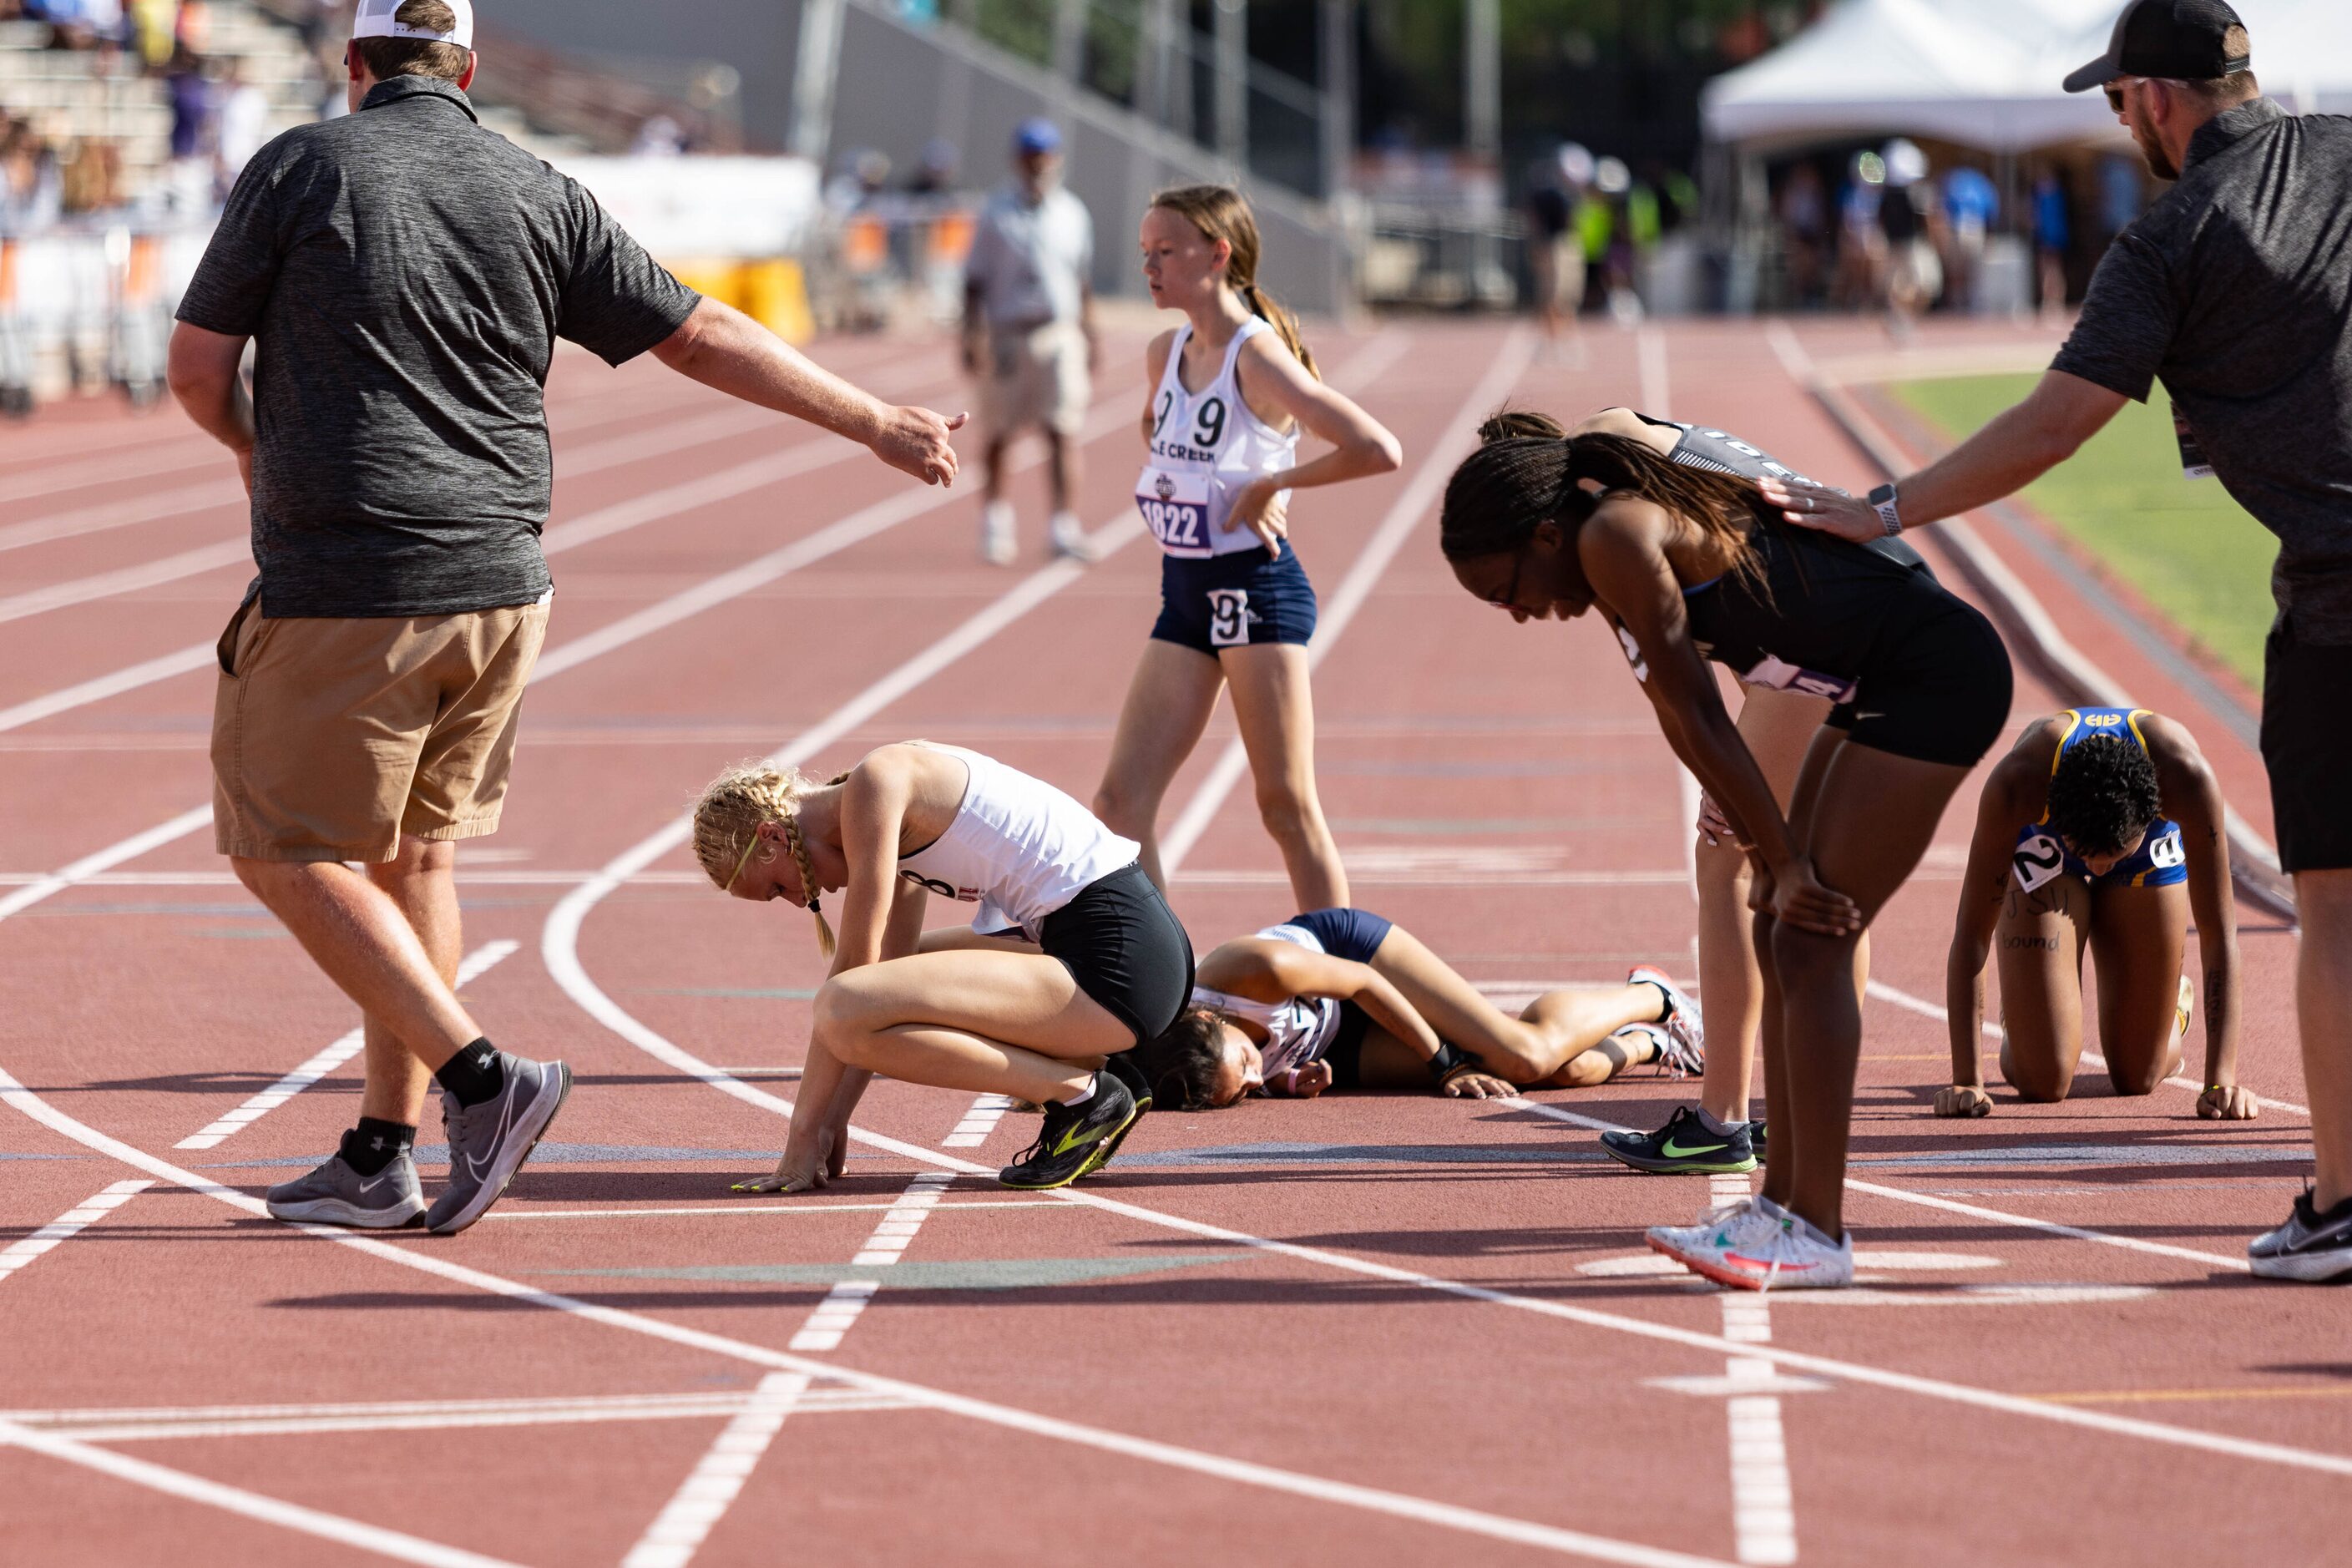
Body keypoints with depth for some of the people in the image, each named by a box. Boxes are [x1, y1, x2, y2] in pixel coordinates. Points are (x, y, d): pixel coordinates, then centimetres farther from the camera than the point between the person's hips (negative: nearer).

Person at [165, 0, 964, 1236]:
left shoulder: (297, 170, -5)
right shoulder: (540, 199, 5)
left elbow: (197, 368, -1)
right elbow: (704, 336, 8)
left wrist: (252, 445, 22)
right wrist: (874, 423, 18)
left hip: (341, 591, -5)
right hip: (500, 587, 6)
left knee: (290, 855, 3)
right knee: (414, 854, 16)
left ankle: (481, 1077, -11)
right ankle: (380, 1158, 16)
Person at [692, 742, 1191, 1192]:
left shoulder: (874, 784, -8)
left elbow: (855, 962, -9)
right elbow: (883, 967, 22)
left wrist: (806, 1129, -6)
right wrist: (832, 1120, 16)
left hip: (1115, 962, -10)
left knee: (847, 1010, -21)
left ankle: (1083, 1096, -9)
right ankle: (1092, 1065, 14)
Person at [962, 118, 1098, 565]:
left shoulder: (1073, 214, 8)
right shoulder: (996, 214, 0)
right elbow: (976, 281, 2)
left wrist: (1090, 335, 16)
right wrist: (972, 338, -5)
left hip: (1059, 333, 1)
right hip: (1005, 335, -1)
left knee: (1063, 433, -10)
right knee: (997, 436, 6)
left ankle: (1065, 528, -13)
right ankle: (994, 521, 23)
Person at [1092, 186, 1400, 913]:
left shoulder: (1256, 356, -15)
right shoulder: (1166, 353, 8)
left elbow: (1377, 450, -24)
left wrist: (1272, 484, -14)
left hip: (1256, 591, -8)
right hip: (1183, 593, 8)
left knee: (1287, 805, -3)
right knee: (1121, 799, 0)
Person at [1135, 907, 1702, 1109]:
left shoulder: (1258, 969, -40)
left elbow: (1364, 979, -20)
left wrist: (1442, 1060, -13)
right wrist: (1290, 1081, -31)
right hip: (1342, 1053, 1)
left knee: (1534, 1054, -14)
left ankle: (1651, 997, 23)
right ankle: (1644, 1041, 25)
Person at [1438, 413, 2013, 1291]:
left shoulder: (1616, 539, -18)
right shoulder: (1617, 556, 11)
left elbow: (1697, 722, -16)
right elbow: (1684, 724, 13)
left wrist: (1786, 867, -11)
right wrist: (1772, 865, 8)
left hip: (1937, 679, -10)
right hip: (1883, 689, 10)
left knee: (1811, 943, -11)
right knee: (1782, 934, 10)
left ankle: (1816, 1231, -12)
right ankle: (1783, 1204, 14)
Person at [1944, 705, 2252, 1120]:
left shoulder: (2187, 778, -41)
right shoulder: (2015, 784, -42)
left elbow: (2219, 932, -36)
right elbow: (1971, 933, -36)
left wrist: (2221, 1081, -42)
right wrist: (1966, 1081, -40)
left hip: (2150, 861, 1)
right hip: (2039, 851, -1)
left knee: (2137, 1077, 5)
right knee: (2043, 1080, -10)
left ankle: (2175, 1005, 40)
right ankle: (2017, 1019, 26)